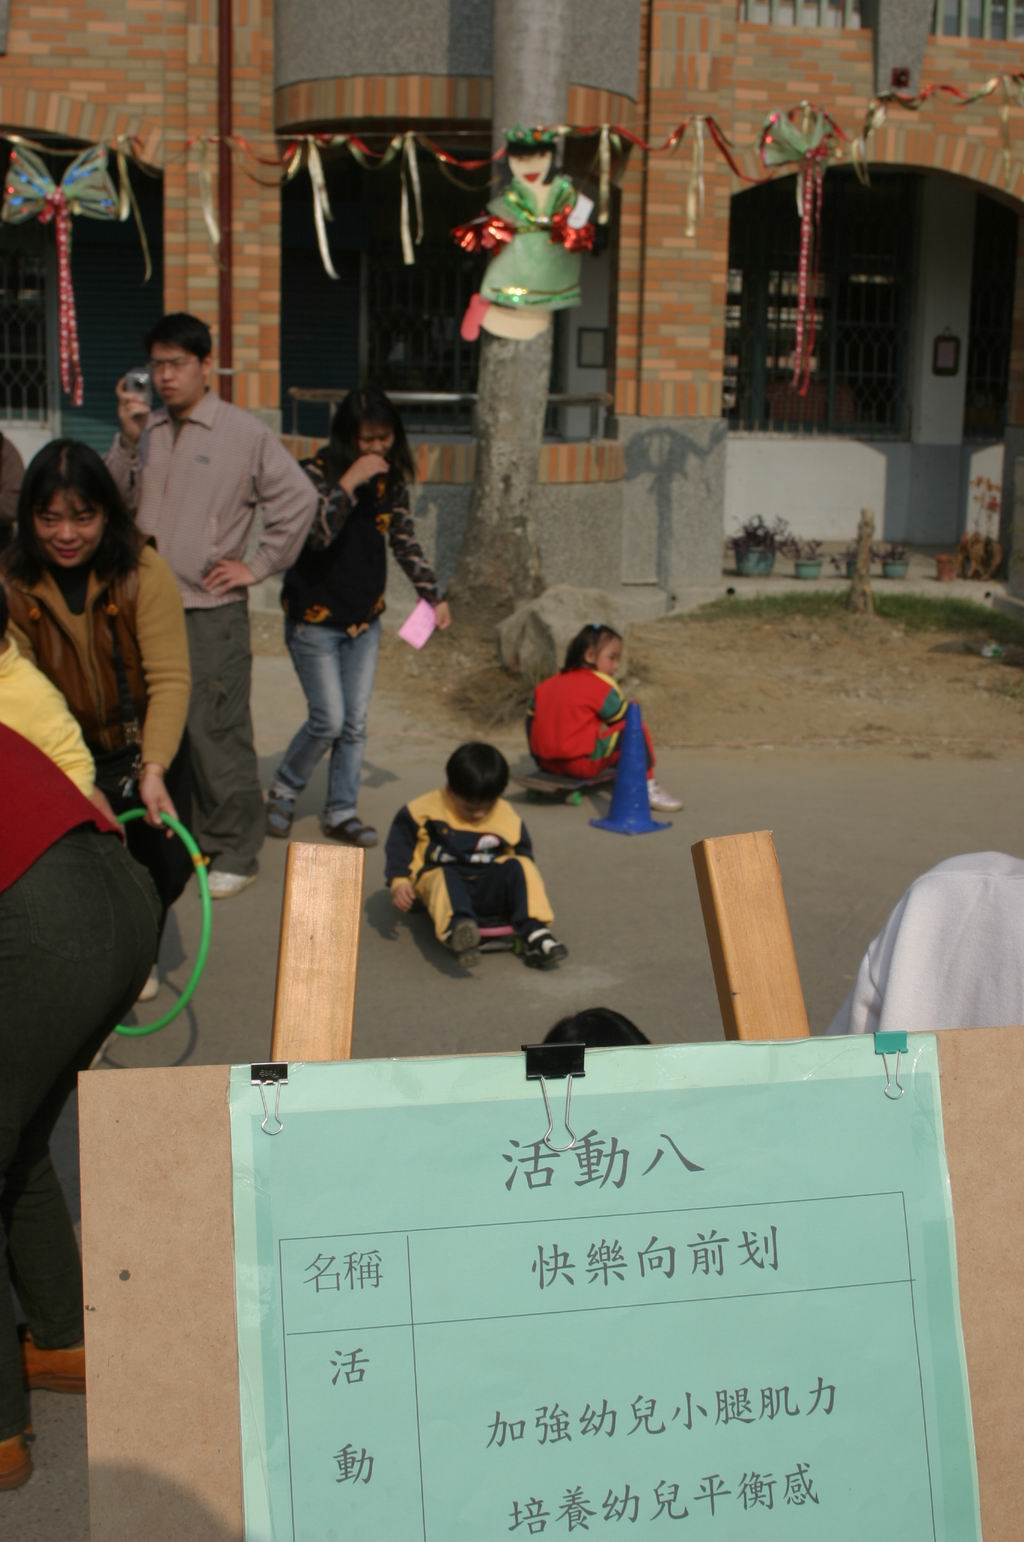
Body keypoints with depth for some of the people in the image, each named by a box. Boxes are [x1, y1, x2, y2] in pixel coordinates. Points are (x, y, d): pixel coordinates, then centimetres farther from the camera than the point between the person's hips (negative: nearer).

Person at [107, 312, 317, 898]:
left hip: (211, 611, -5)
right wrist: (128, 441, -9)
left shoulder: (244, 432, -3)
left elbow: (299, 499, -3)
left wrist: (259, 565, -4)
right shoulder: (144, 429, 10)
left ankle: (235, 852, 7)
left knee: (217, 735, -4)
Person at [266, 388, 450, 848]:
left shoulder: (392, 479, 2)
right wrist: (350, 482, -32)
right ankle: (283, 790, 17)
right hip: (314, 618, -5)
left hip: (365, 618, 5)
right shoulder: (319, 472, -14)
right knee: (329, 720, -7)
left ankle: (340, 811, 19)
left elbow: (405, 542, 11)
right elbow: (318, 534, -30)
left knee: (356, 723, 6)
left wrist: (432, 596, 8)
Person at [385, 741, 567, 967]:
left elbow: (522, 851, 12)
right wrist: (399, 881, -15)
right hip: (440, 879, -3)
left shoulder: (507, 818, 1)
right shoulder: (427, 809, -6)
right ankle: (457, 927, -68)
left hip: (489, 889, 3)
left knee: (519, 868, -23)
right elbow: (400, 842, -2)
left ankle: (534, 933, -37)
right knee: (446, 879, -37)